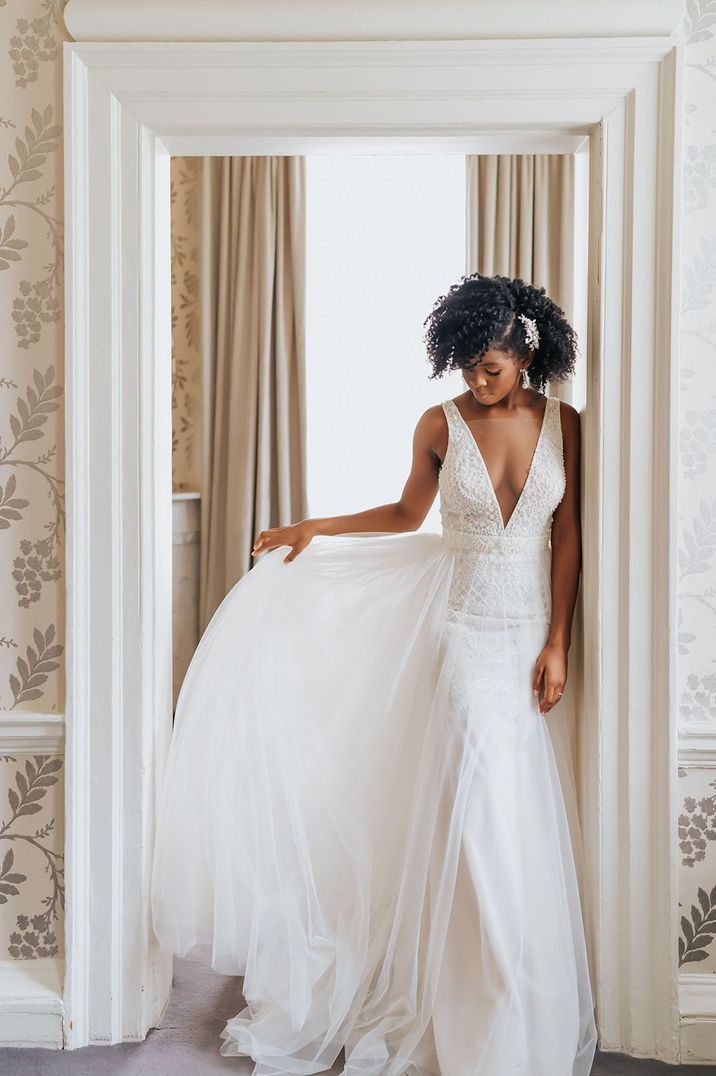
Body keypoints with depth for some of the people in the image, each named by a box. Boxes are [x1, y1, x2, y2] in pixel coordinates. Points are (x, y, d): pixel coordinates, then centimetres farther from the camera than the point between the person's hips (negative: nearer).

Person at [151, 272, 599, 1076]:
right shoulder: (441, 424, -2)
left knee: (519, 804, 6)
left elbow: (568, 538, 1)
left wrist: (557, 643, -3)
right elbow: (407, 514, 11)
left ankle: (528, 1011, 26)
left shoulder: (562, 423, 0)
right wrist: (313, 529, 2)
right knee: (484, 802, -4)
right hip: (462, 625, -1)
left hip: (528, 632, 1)